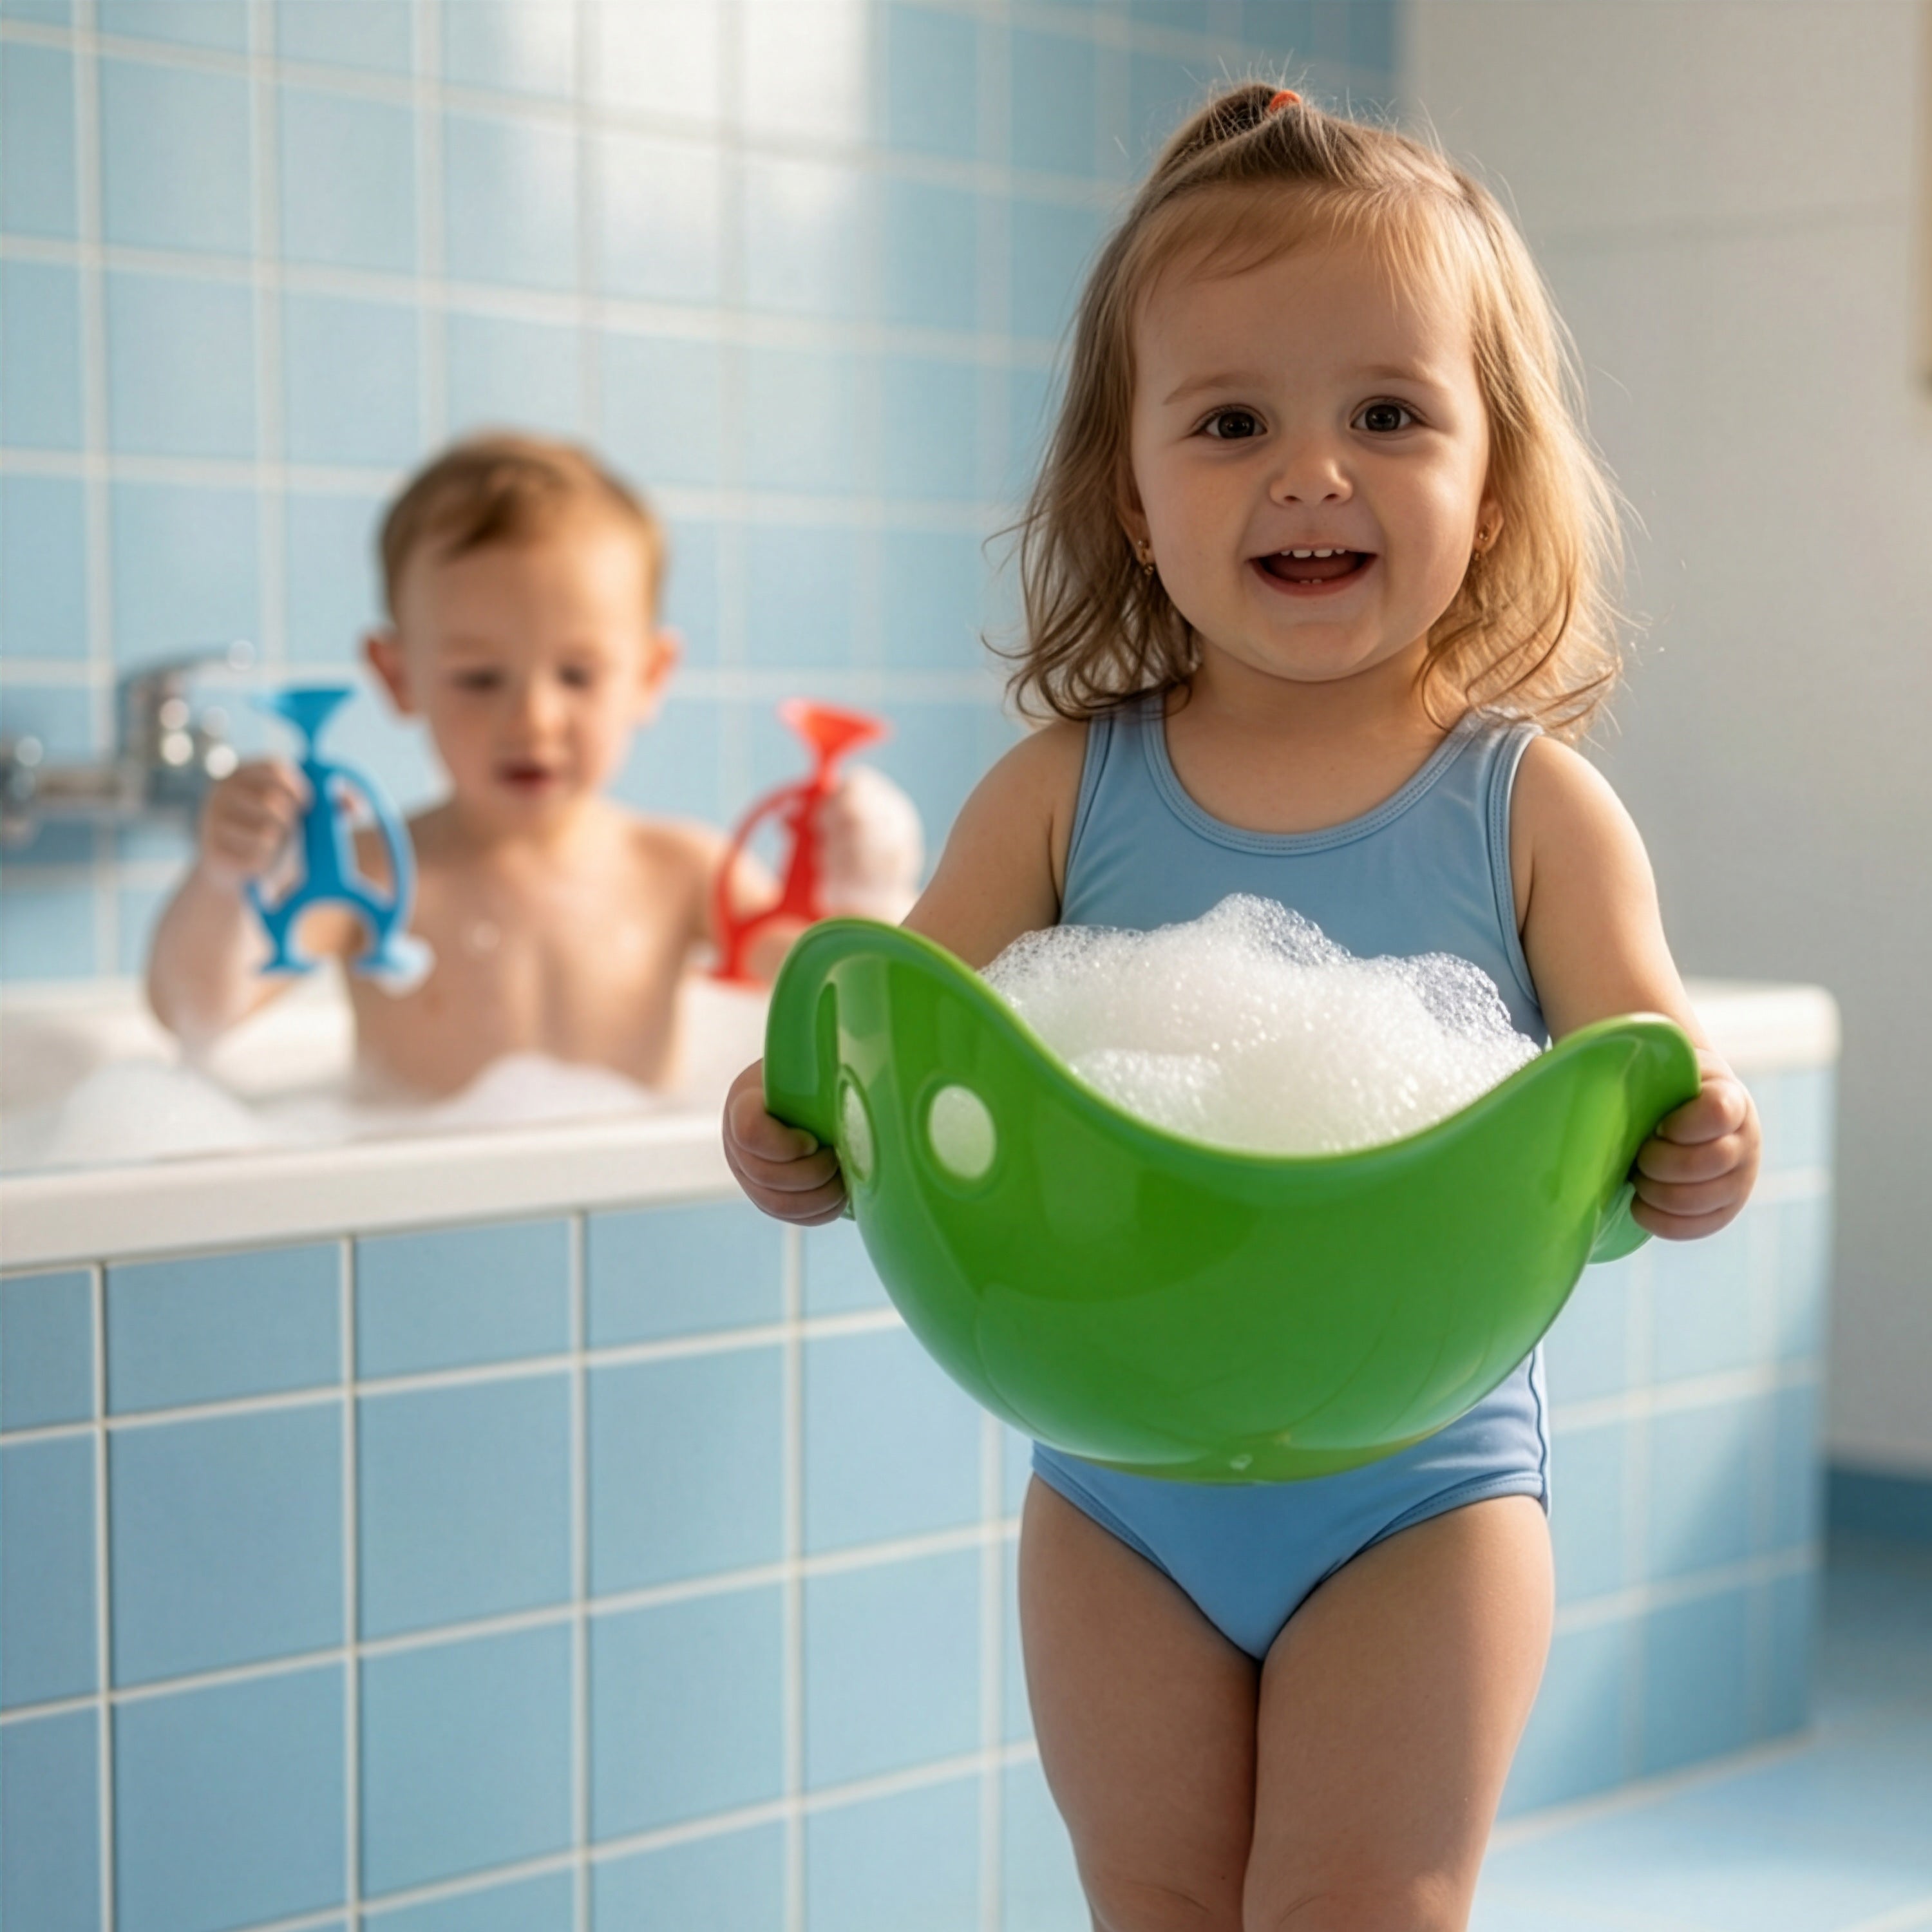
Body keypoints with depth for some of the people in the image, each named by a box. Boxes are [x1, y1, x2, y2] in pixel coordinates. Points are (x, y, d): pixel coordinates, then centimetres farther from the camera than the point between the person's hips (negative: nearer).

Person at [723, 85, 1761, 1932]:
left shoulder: (1532, 808, -8)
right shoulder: (1061, 795, -4)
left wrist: (1692, 1156, -33)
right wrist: (803, 1126, -27)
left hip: (1424, 1483, -2)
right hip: (1122, 1479, 2)